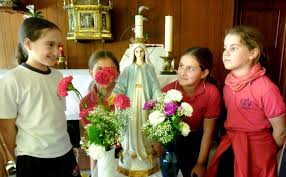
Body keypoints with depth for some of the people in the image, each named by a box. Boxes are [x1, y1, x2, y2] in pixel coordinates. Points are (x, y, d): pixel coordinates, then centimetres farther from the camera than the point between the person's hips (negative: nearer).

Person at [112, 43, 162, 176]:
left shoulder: (150, 68, 6)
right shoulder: (129, 69, 4)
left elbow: (155, 86, -1)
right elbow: (120, 85, -6)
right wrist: (113, 94, -23)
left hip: (145, 101, 1)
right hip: (132, 101, 0)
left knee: (144, 124, 6)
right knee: (133, 125, 2)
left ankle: (146, 149, 22)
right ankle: (133, 149, 18)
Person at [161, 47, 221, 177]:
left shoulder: (212, 93, -24)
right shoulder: (167, 91, -23)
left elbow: (208, 132, -14)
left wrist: (201, 163, -8)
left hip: (196, 143, 0)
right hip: (170, 141, 1)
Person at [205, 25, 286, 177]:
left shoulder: (266, 89, -23)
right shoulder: (229, 80, -4)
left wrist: (268, 153, 3)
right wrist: (230, 138, 11)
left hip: (255, 151, -5)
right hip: (229, 147, 6)